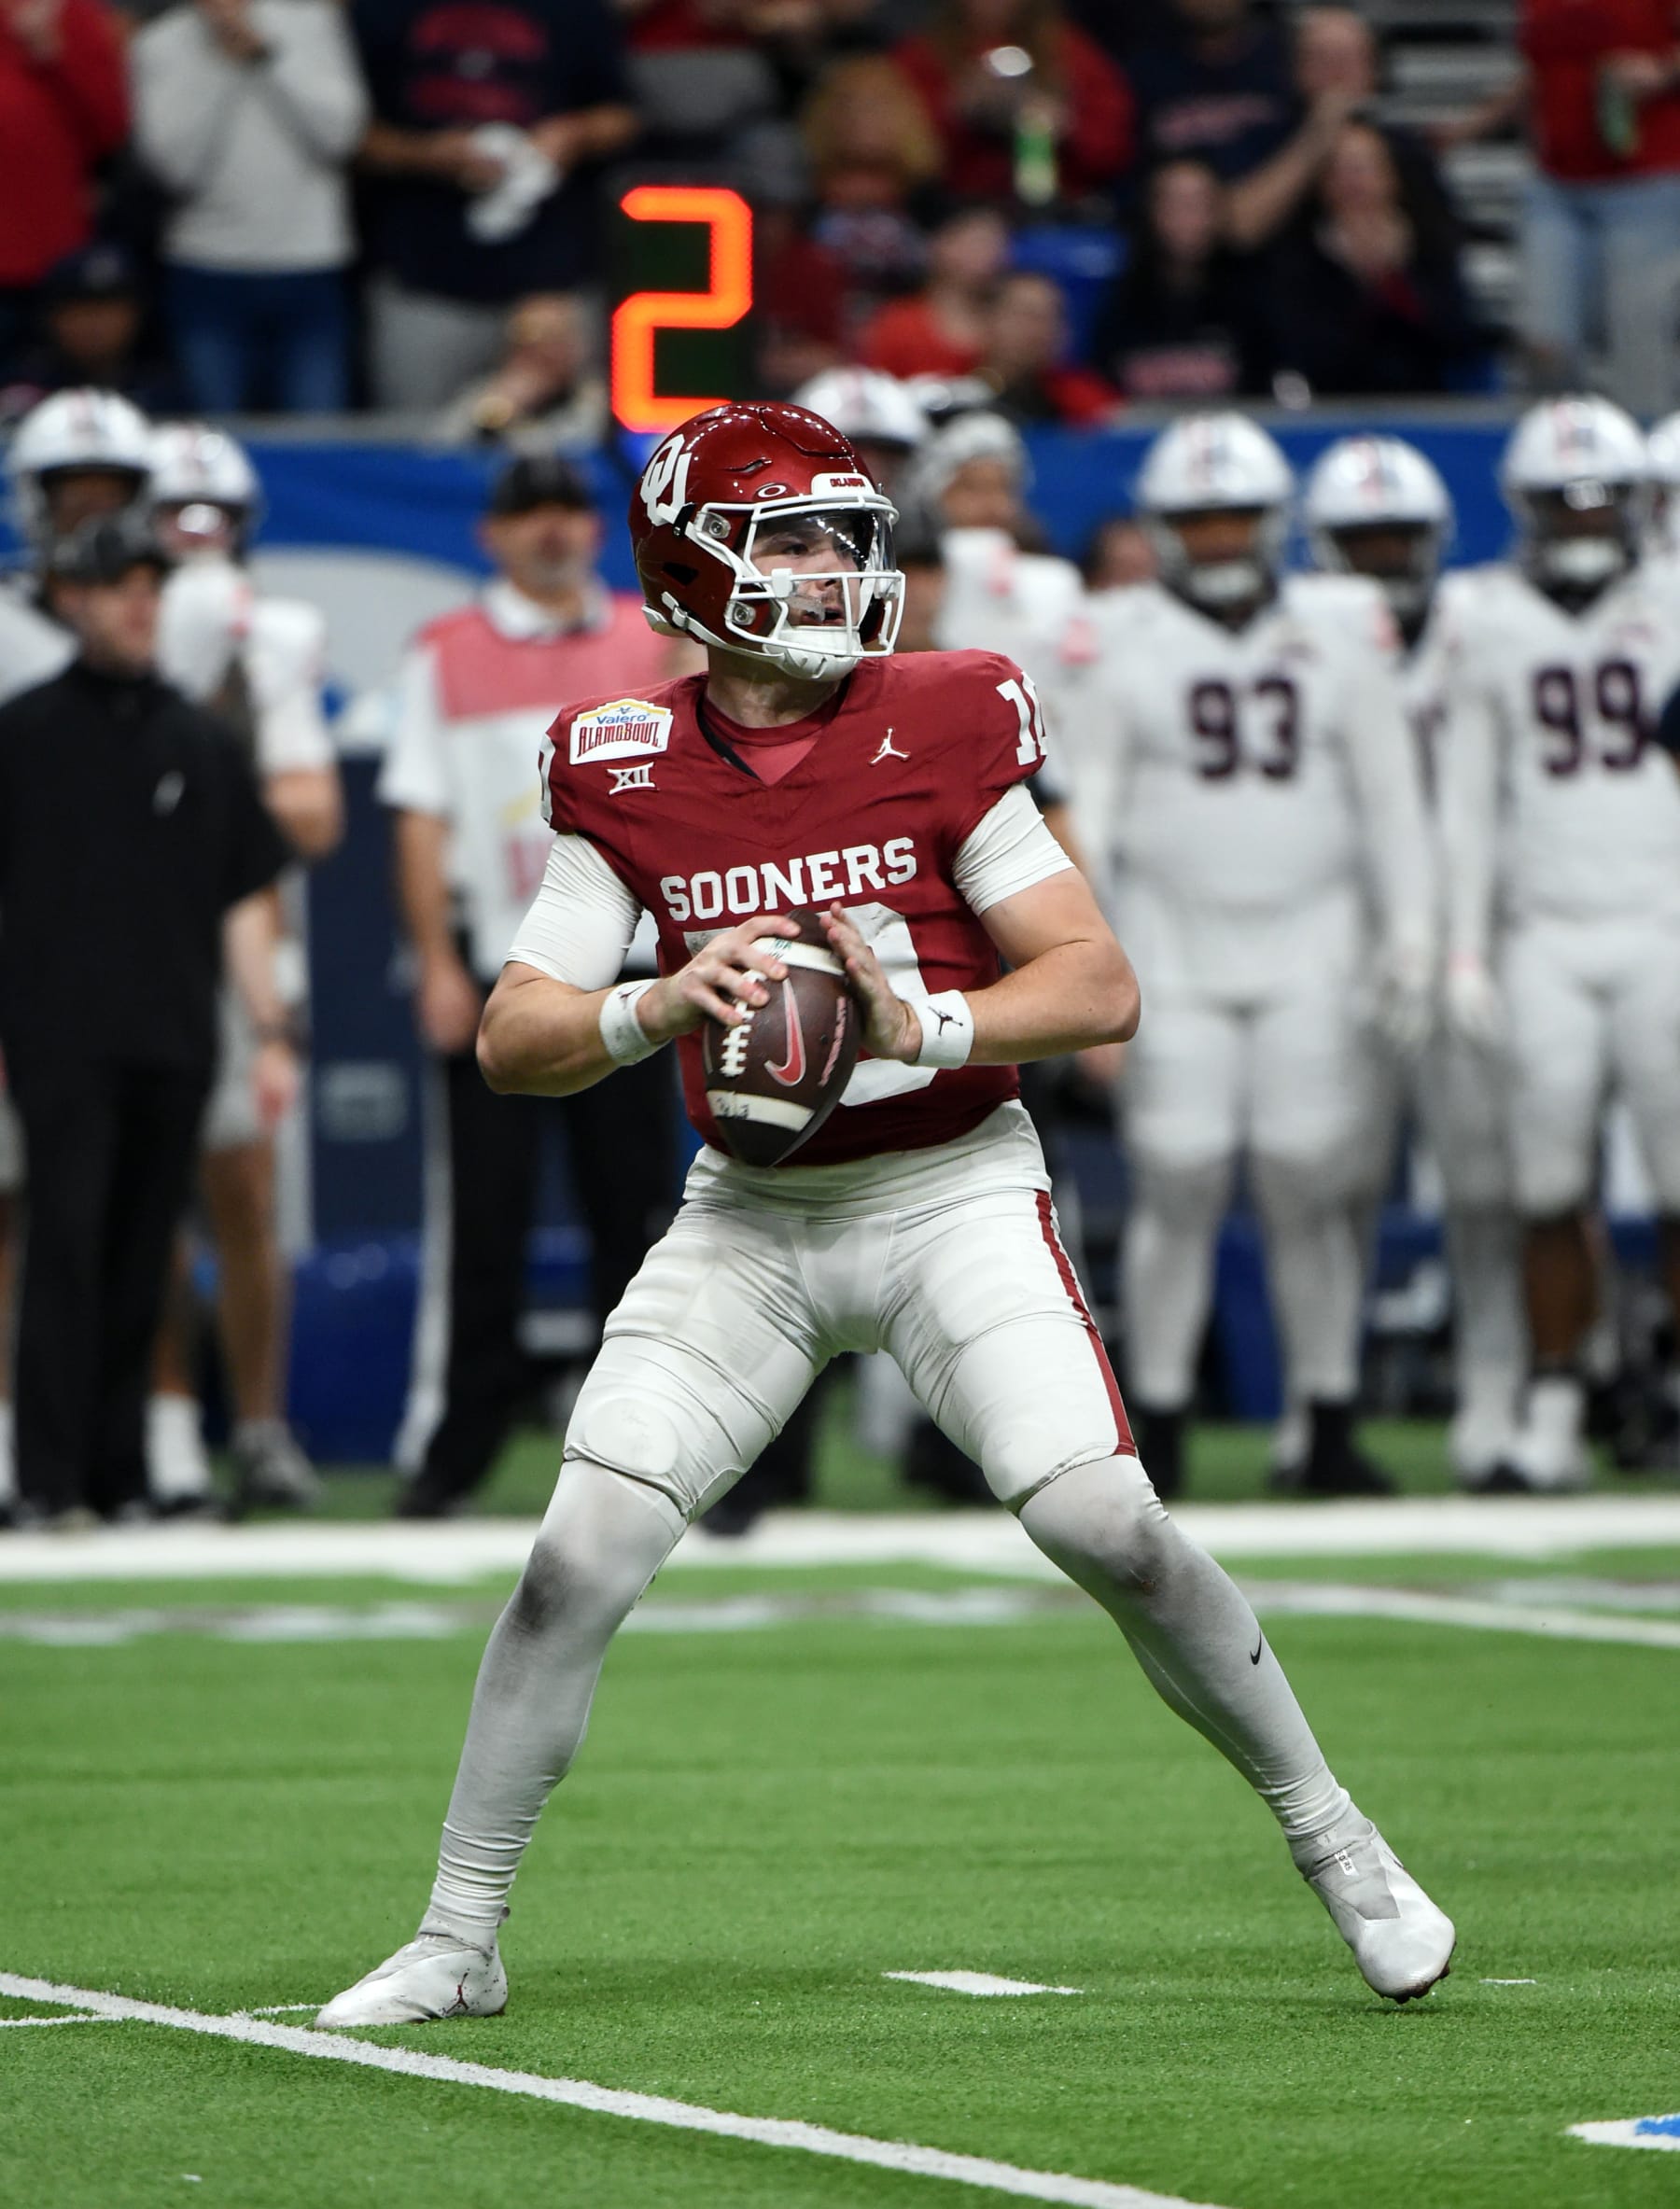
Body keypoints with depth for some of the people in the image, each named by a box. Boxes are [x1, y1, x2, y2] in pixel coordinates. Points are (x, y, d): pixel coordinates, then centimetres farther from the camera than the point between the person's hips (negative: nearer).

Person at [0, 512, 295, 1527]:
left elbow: (246, 900, 15)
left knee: (142, 1263, 5)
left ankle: (121, 1474, 11)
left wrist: (271, 1033, 8)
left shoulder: (202, 742, 14)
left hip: (173, 1043, 3)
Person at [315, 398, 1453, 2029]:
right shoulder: (627, 771, -3)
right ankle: (454, 1941, 6)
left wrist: (924, 1023, -25)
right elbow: (510, 1037, -3)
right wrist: (663, 1008, -23)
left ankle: (1336, 1845, 4)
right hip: (751, 1217, 2)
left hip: (952, 1193, -2)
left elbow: (1100, 987, -9)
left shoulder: (939, 730, -8)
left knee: (1109, 1528, -16)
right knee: (580, 1558, -7)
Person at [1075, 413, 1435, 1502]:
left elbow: (1391, 799, 9)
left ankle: (1331, 1428, 7)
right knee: (1178, 1186, -4)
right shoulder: (1123, 640, 1)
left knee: (1312, 1188, 0)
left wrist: (1409, 942, 5)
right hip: (1175, 954, -1)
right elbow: (1081, 801, -1)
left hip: (1310, 953, 1)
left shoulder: (1342, 632, 7)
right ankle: (1159, 1428, 3)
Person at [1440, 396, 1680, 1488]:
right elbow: (1470, 800, 11)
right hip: (1545, 937, 1)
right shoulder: (1493, 625, 7)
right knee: (1553, 1186, -1)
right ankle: (1555, 1411, 6)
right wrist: (1466, 949, 6)